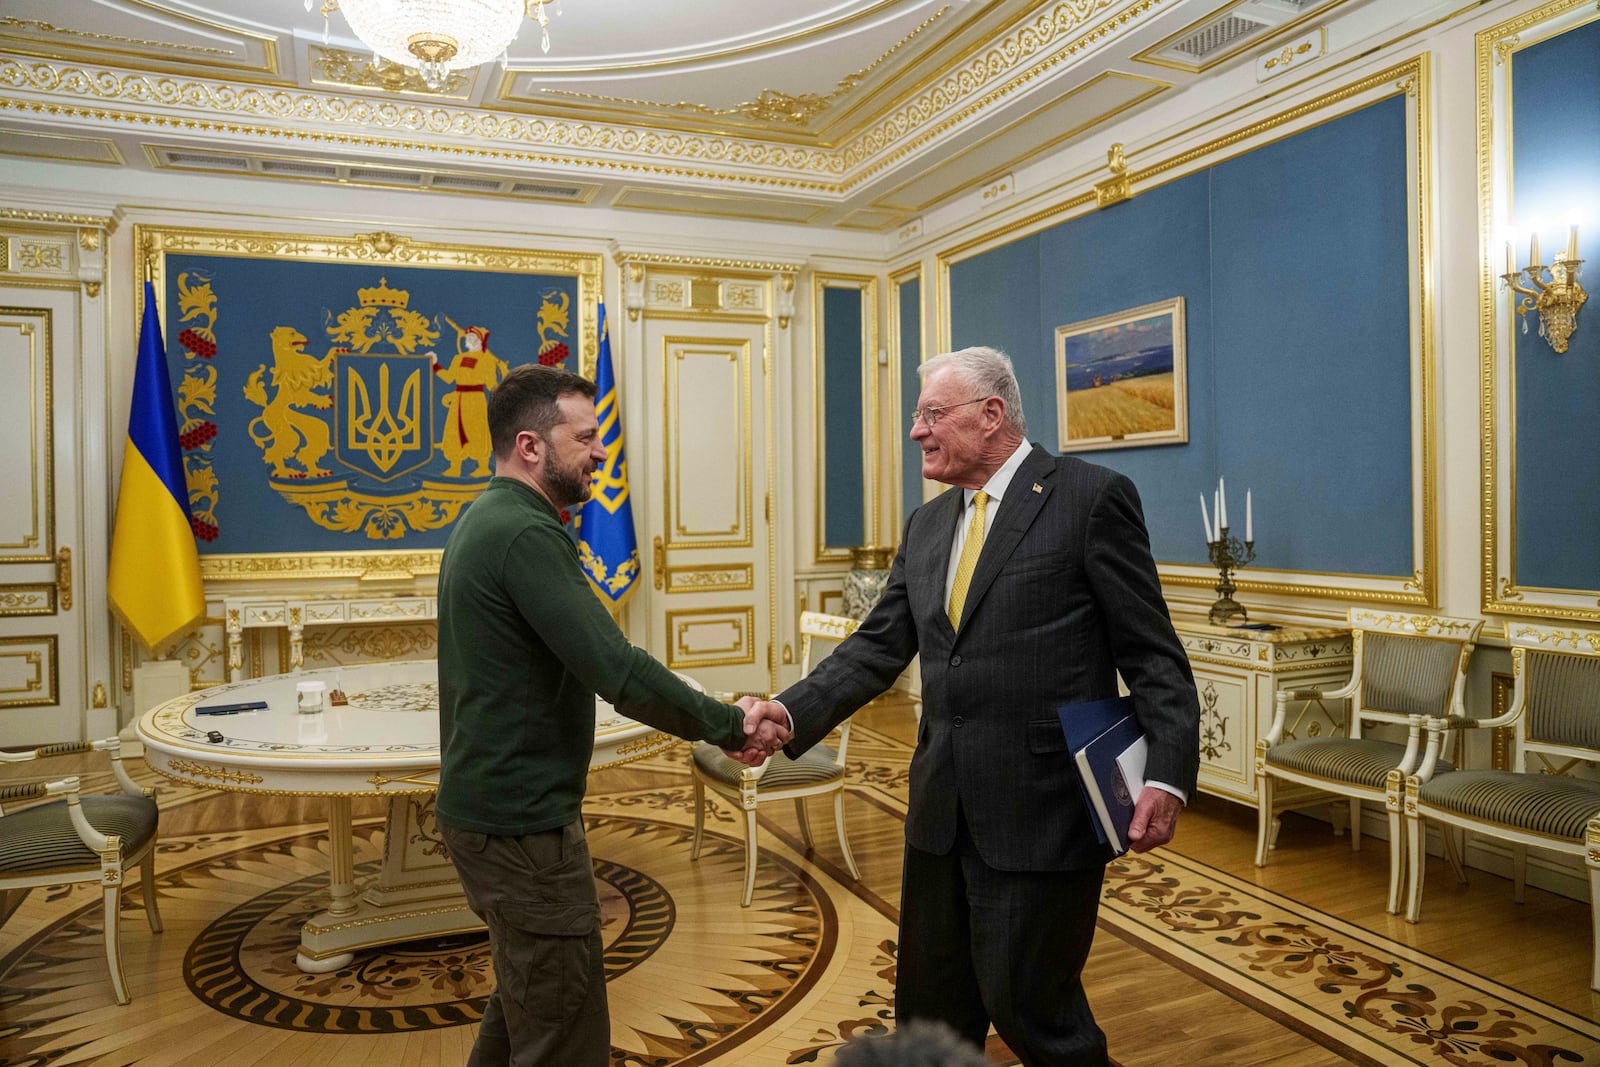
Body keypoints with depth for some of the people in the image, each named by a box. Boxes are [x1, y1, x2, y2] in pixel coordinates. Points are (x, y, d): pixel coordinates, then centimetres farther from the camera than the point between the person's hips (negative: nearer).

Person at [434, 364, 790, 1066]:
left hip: (488, 803, 11)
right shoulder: (524, 532, -21)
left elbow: (587, 662, 11)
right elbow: (617, 671, -27)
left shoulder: (485, 520, 10)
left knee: (523, 998, 26)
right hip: (522, 822, -10)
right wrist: (730, 726, -16)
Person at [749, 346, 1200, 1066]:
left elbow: (1152, 655, -9)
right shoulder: (926, 526, 11)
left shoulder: (1092, 497, -8)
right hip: (943, 810, 7)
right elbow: (879, 647, 8)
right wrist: (789, 714, -5)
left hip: (1041, 811, -6)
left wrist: (1167, 775, -19)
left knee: (1027, 1003, 7)